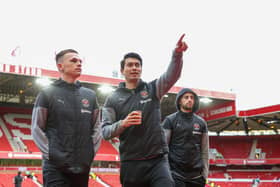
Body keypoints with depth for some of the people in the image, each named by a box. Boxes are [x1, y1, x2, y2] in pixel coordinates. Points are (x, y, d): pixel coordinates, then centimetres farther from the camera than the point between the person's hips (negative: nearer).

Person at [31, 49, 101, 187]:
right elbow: (36, 129, -1)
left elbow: (96, 127, 13)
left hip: (83, 166, 4)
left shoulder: (90, 95, 11)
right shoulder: (47, 94, 1)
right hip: (56, 166, -4)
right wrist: (50, 153, -8)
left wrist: (92, 152, 4)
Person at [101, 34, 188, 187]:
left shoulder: (152, 89, 7)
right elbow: (105, 131, 1)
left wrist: (177, 54, -30)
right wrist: (122, 124, -20)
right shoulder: (113, 99, 6)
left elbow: (172, 75, -11)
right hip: (130, 163, 1)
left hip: (157, 160, 0)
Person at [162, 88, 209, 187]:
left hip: (196, 176, 3)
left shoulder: (201, 122, 10)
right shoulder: (170, 120, 1)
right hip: (175, 175, -3)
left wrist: (205, 174, 6)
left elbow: (205, 151, 11)